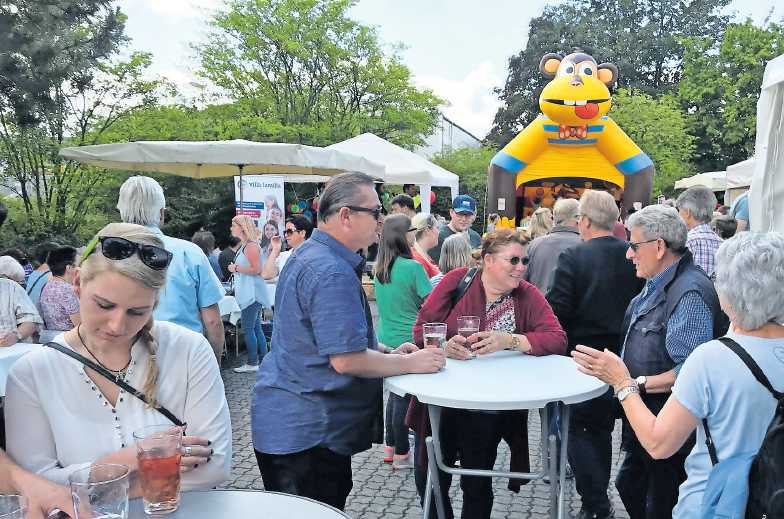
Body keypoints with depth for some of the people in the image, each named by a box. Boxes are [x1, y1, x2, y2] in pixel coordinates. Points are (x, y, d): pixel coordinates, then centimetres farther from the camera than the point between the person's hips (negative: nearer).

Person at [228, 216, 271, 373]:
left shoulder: (251, 246, -14)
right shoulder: (246, 245, 16)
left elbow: (256, 269, -20)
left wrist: (236, 268, -12)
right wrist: (236, 268, 14)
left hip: (252, 293, -10)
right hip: (250, 293, 10)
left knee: (248, 328, -5)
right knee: (256, 327, 12)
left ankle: (252, 363, 1)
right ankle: (262, 360, 17)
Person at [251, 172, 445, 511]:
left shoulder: (309, 255, 11)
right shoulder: (332, 273, -24)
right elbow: (347, 360, -27)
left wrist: (389, 353, 11)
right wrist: (410, 363, -12)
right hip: (307, 431, -10)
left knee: (333, 503, 21)